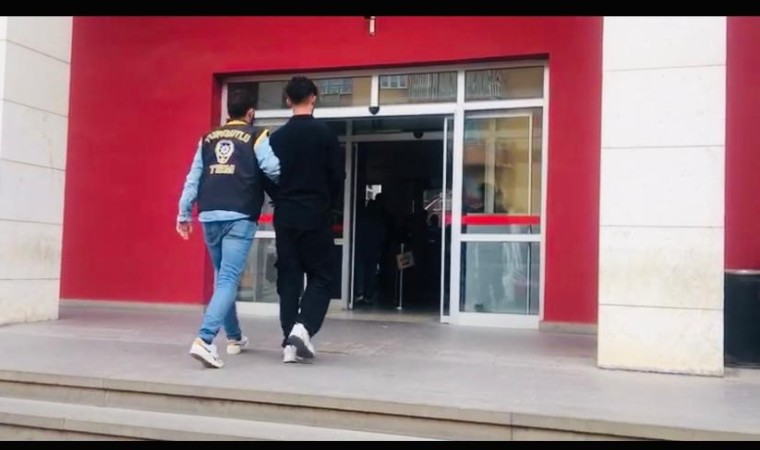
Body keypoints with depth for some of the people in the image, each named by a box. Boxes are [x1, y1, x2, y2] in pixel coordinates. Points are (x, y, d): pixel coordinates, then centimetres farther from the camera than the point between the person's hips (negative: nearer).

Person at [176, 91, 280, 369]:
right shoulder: (256, 137, 3)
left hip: (209, 216, 5)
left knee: (222, 277, 19)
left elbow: (193, 179, 14)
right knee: (228, 280, -8)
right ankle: (204, 340, -24)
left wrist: (183, 214, 18)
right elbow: (274, 171, -10)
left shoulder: (207, 139, 17)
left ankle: (235, 338, 31)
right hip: (239, 217, -5)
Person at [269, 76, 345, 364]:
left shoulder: (277, 136, 3)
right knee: (320, 275, 7)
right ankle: (303, 327, -13)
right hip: (316, 216, -3)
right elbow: (338, 176, -4)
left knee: (288, 278, 7)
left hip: (285, 217, 3)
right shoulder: (325, 134, -6)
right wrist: (331, 207, 11)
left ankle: (290, 342, 5)